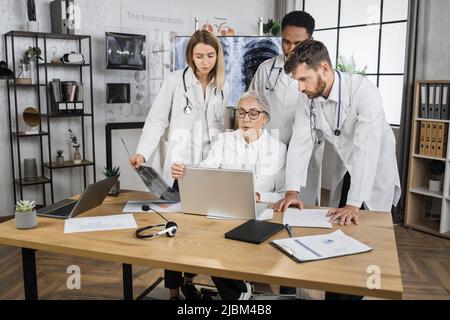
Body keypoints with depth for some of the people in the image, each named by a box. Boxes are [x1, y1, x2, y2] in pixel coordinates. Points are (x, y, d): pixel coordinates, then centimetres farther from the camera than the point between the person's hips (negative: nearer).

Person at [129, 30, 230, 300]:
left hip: (209, 167, 4)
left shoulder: (223, 86, 8)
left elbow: (221, 126, 13)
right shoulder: (176, 80, -4)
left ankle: (189, 281, 28)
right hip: (178, 166, -3)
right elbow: (157, 120, -7)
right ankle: (174, 291, 17)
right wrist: (142, 153, -20)